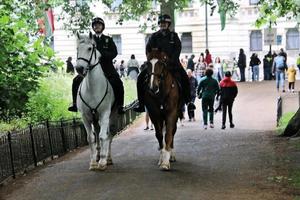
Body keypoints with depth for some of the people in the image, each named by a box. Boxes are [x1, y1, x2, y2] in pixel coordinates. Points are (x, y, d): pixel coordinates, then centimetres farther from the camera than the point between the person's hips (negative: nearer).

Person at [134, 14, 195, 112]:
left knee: (184, 77, -24)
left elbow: (178, 48, -4)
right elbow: (148, 49, 6)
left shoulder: (173, 36, 7)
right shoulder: (154, 37, 10)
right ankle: (141, 104, -7)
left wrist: (171, 60, -19)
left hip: (172, 63, -1)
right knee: (141, 77, -13)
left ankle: (188, 101, -14)